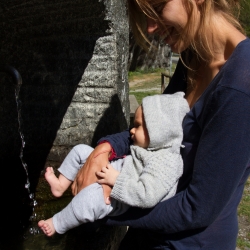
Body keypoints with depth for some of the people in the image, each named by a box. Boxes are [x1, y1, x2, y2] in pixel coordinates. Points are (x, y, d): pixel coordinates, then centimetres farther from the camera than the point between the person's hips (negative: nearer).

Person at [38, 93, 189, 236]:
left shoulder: (167, 162, -27)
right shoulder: (152, 145, 2)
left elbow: (147, 196, -36)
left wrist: (116, 180, -31)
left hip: (122, 201, -10)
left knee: (92, 195, -39)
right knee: (81, 150, 12)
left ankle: (57, 225, -14)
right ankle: (61, 185, 16)